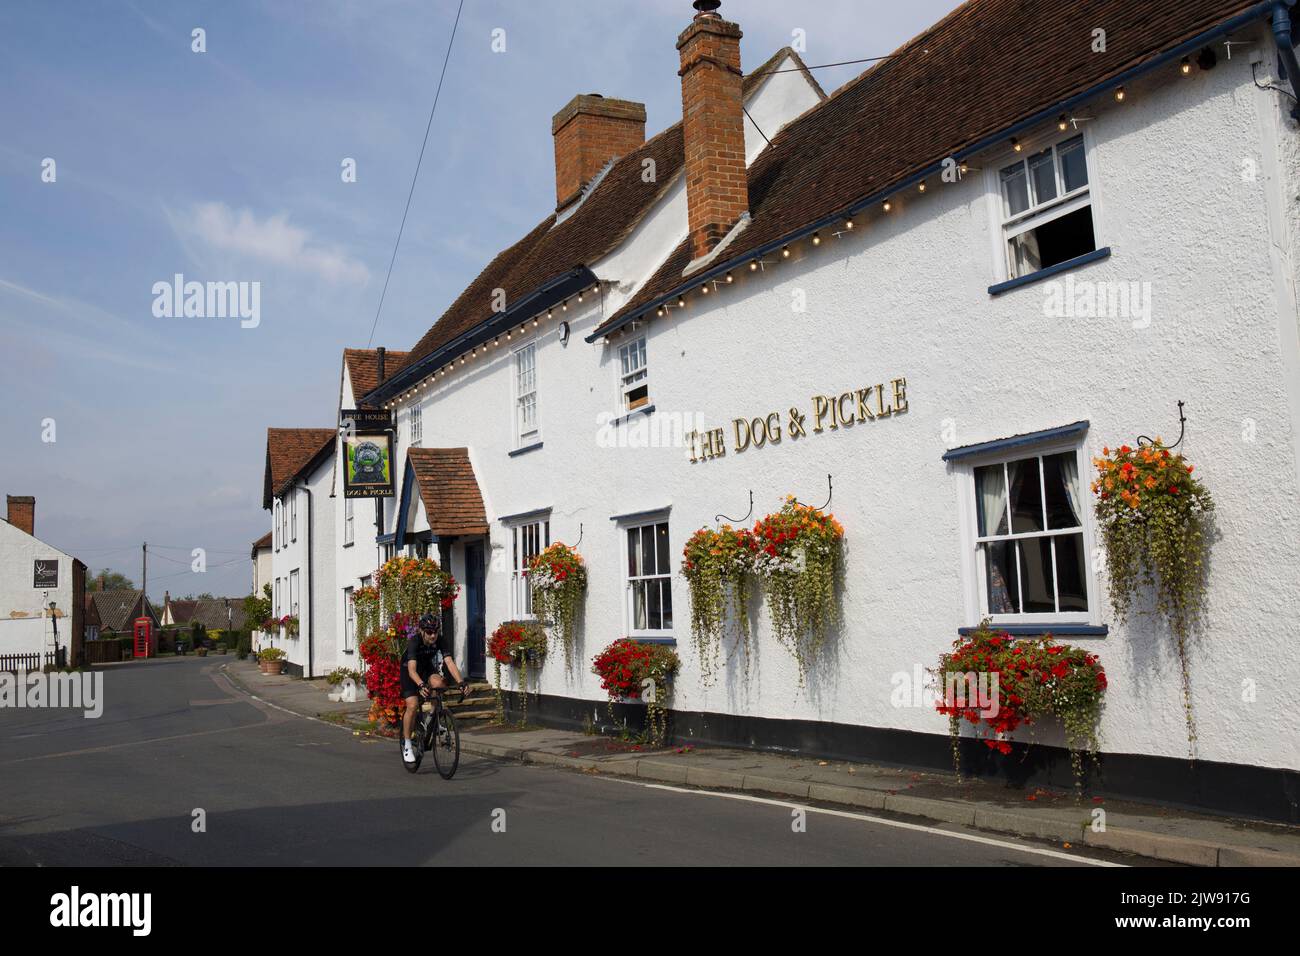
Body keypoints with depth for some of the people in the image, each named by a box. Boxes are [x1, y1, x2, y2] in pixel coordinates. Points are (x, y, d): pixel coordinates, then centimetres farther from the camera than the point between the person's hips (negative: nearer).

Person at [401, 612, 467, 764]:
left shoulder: (439, 642, -21)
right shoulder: (414, 642, -31)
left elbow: (449, 662, -30)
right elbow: (412, 669, -42)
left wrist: (460, 681, -46)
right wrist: (421, 685, -61)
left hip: (427, 669, 3)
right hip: (409, 671, -3)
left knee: (439, 683, -31)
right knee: (412, 705, -21)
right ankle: (407, 744, -5)